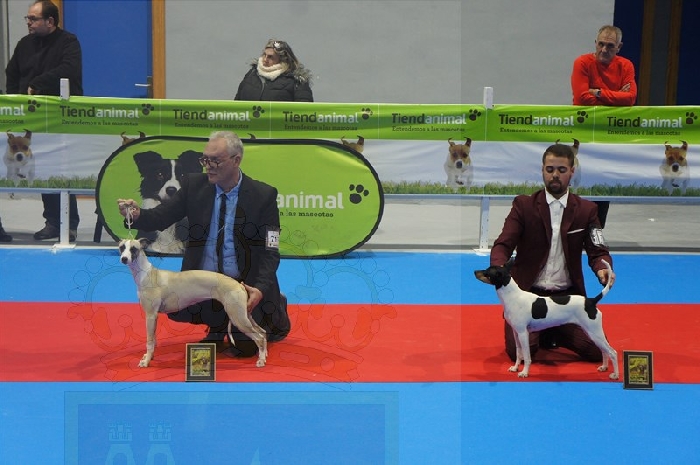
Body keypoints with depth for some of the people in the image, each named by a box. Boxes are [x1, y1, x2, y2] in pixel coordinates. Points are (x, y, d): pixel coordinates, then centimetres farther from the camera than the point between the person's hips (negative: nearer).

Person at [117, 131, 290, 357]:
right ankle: (217, 326, 11)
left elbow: (270, 252, -12)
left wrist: (260, 289, -29)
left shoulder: (263, 195, -11)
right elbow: (161, 217, -7)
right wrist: (137, 214, -30)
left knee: (245, 347, -12)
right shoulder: (194, 185, -3)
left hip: (244, 285, -3)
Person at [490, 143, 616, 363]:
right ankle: (542, 333, 15)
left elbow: (598, 251, -1)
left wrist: (602, 268, -26)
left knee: (597, 351, -14)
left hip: (567, 296, 2)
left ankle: (555, 333, 17)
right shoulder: (523, 205, 1)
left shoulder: (586, 210, 6)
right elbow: (503, 245, -9)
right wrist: (499, 269, -32)